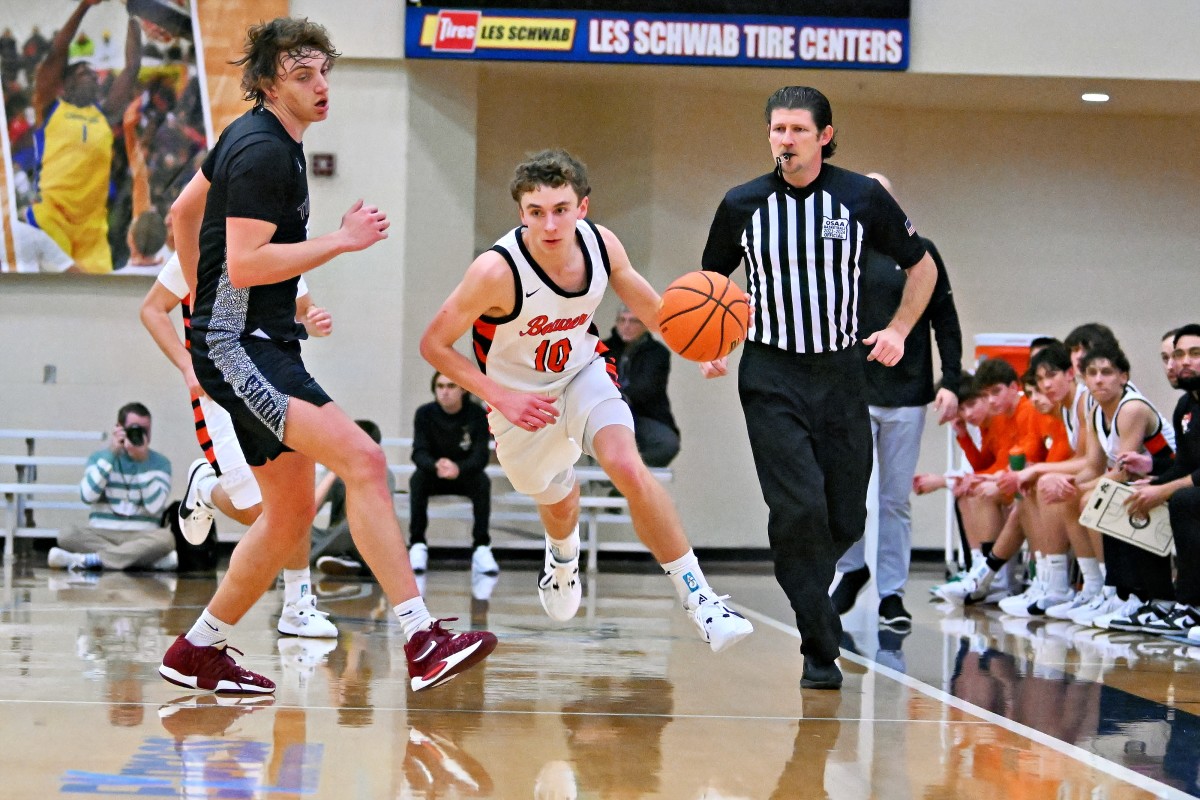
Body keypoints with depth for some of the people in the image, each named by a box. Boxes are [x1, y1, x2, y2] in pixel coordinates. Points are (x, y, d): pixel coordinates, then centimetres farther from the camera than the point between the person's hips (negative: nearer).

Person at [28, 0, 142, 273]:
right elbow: (56, 53, 4)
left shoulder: (105, 115, 21)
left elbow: (132, 67, 22)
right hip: (50, 214, -4)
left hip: (92, 223, 4)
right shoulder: (51, 107, 12)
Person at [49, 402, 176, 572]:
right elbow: (88, 495, -11)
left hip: (141, 537, -1)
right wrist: (110, 454, -11)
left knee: (166, 538, -34)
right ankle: (153, 560, -32)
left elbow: (155, 506, -10)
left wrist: (143, 461, -14)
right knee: (67, 536, -30)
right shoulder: (99, 457, 8)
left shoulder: (160, 462, 5)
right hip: (101, 534, 1)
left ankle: (88, 560, -34)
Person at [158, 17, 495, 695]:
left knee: (292, 513, 12)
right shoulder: (264, 153, -15)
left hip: (264, 344, 11)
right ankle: (422, 641, -30)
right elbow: (244, 264, -23)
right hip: (239, 349, -11)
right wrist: (344, 240, -19)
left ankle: (199, 652, 22)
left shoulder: (250, 138, 17)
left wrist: (205, 299, 34)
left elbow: (184, 211, 28)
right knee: (363, 460, -24)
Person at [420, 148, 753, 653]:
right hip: (522, 401, -1)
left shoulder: (601, 244, -20)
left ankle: (697, 598, -15)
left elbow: (647, 304, -1)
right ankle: (562, 555, 59)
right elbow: (434, 345, -22)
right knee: (558, 502, 19)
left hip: (583, 374, 1)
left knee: (629, 468, -24)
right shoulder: (497, 271, -33)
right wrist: (500, 397, -30)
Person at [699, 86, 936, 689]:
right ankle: (820, 650, -6)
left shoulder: (862, 198, -2)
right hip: (771, 377, -2)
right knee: (799, 509, -16)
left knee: (846, 520, 3)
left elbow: (922, 266, 11)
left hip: (840, 373, 2)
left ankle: (803, 590, 35)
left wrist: (898, 331, -2)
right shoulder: (742, 205, -1)